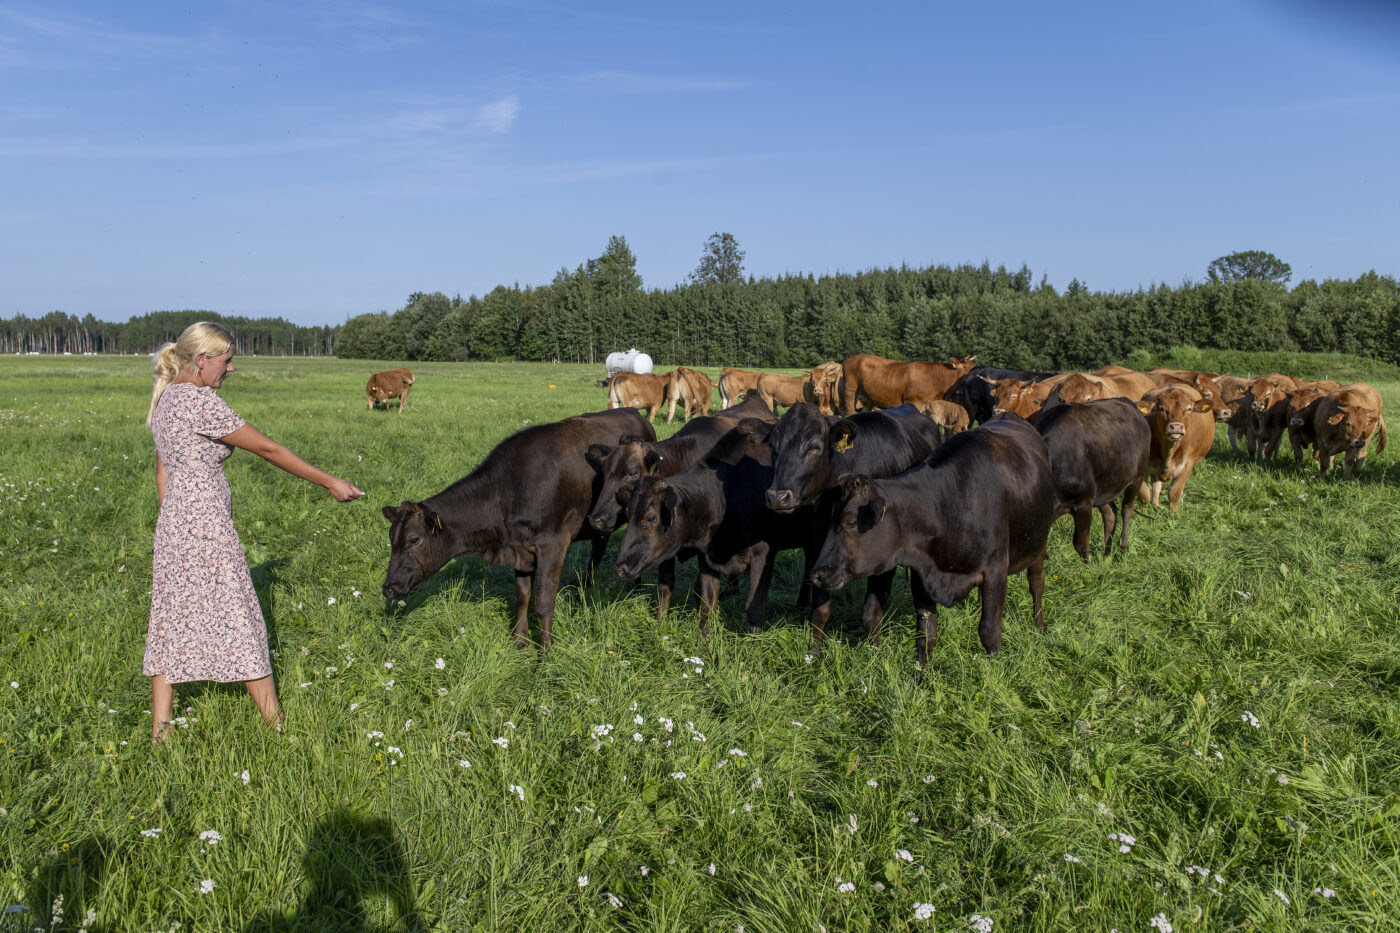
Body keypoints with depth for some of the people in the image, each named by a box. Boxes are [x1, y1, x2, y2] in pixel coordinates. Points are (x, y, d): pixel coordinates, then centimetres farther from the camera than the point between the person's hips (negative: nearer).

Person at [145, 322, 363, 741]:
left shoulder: (166, 399, 13)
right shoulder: (200, 401, -16)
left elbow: (163, 473, 17)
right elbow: (267, 448, -14)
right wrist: (328, 481, -9)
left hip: (173, 522, 9)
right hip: (207, 526, -9)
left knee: (173, 621, 12)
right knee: (238, 622, 0)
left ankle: (160, 730, 17)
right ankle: (278, 726, 11)